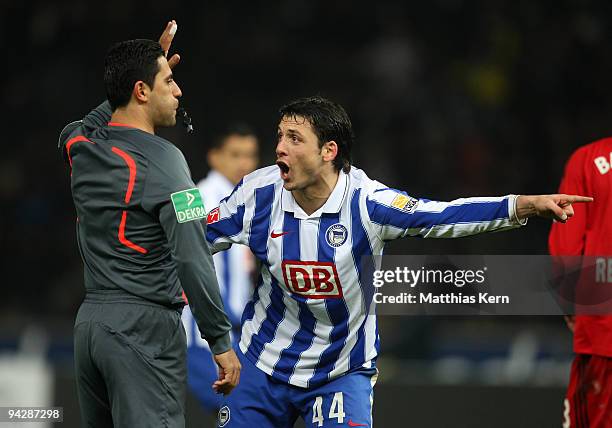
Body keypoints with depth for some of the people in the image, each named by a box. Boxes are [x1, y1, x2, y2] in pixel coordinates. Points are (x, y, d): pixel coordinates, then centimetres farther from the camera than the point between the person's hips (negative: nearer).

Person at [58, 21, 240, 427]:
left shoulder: (81, 145, 8)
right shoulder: (162, 159, -12)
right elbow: (192, 259, -18)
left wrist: (150, 69, 31)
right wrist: (222, 341, -14)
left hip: (89, 320, 8)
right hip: (146, 325, -8)